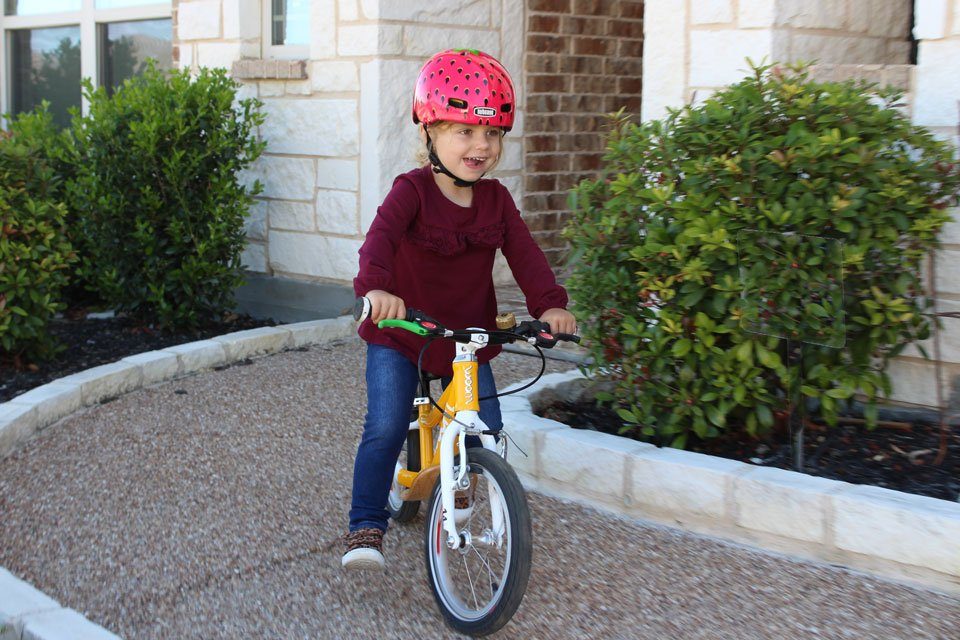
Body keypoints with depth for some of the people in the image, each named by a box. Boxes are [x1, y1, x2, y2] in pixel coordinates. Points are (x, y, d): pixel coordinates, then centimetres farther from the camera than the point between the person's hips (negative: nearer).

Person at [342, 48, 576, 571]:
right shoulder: (413, 190, -15)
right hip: (400, 332, -4)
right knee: (386, 427, -16)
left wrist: (550, 303, -28)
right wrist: (375, 287, -53)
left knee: (485, 432, 0)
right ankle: (366, 527, -2)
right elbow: (382, 235, -33)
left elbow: (524, 253, -10)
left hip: (468, 334, 4)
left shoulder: (496, 200, 0)